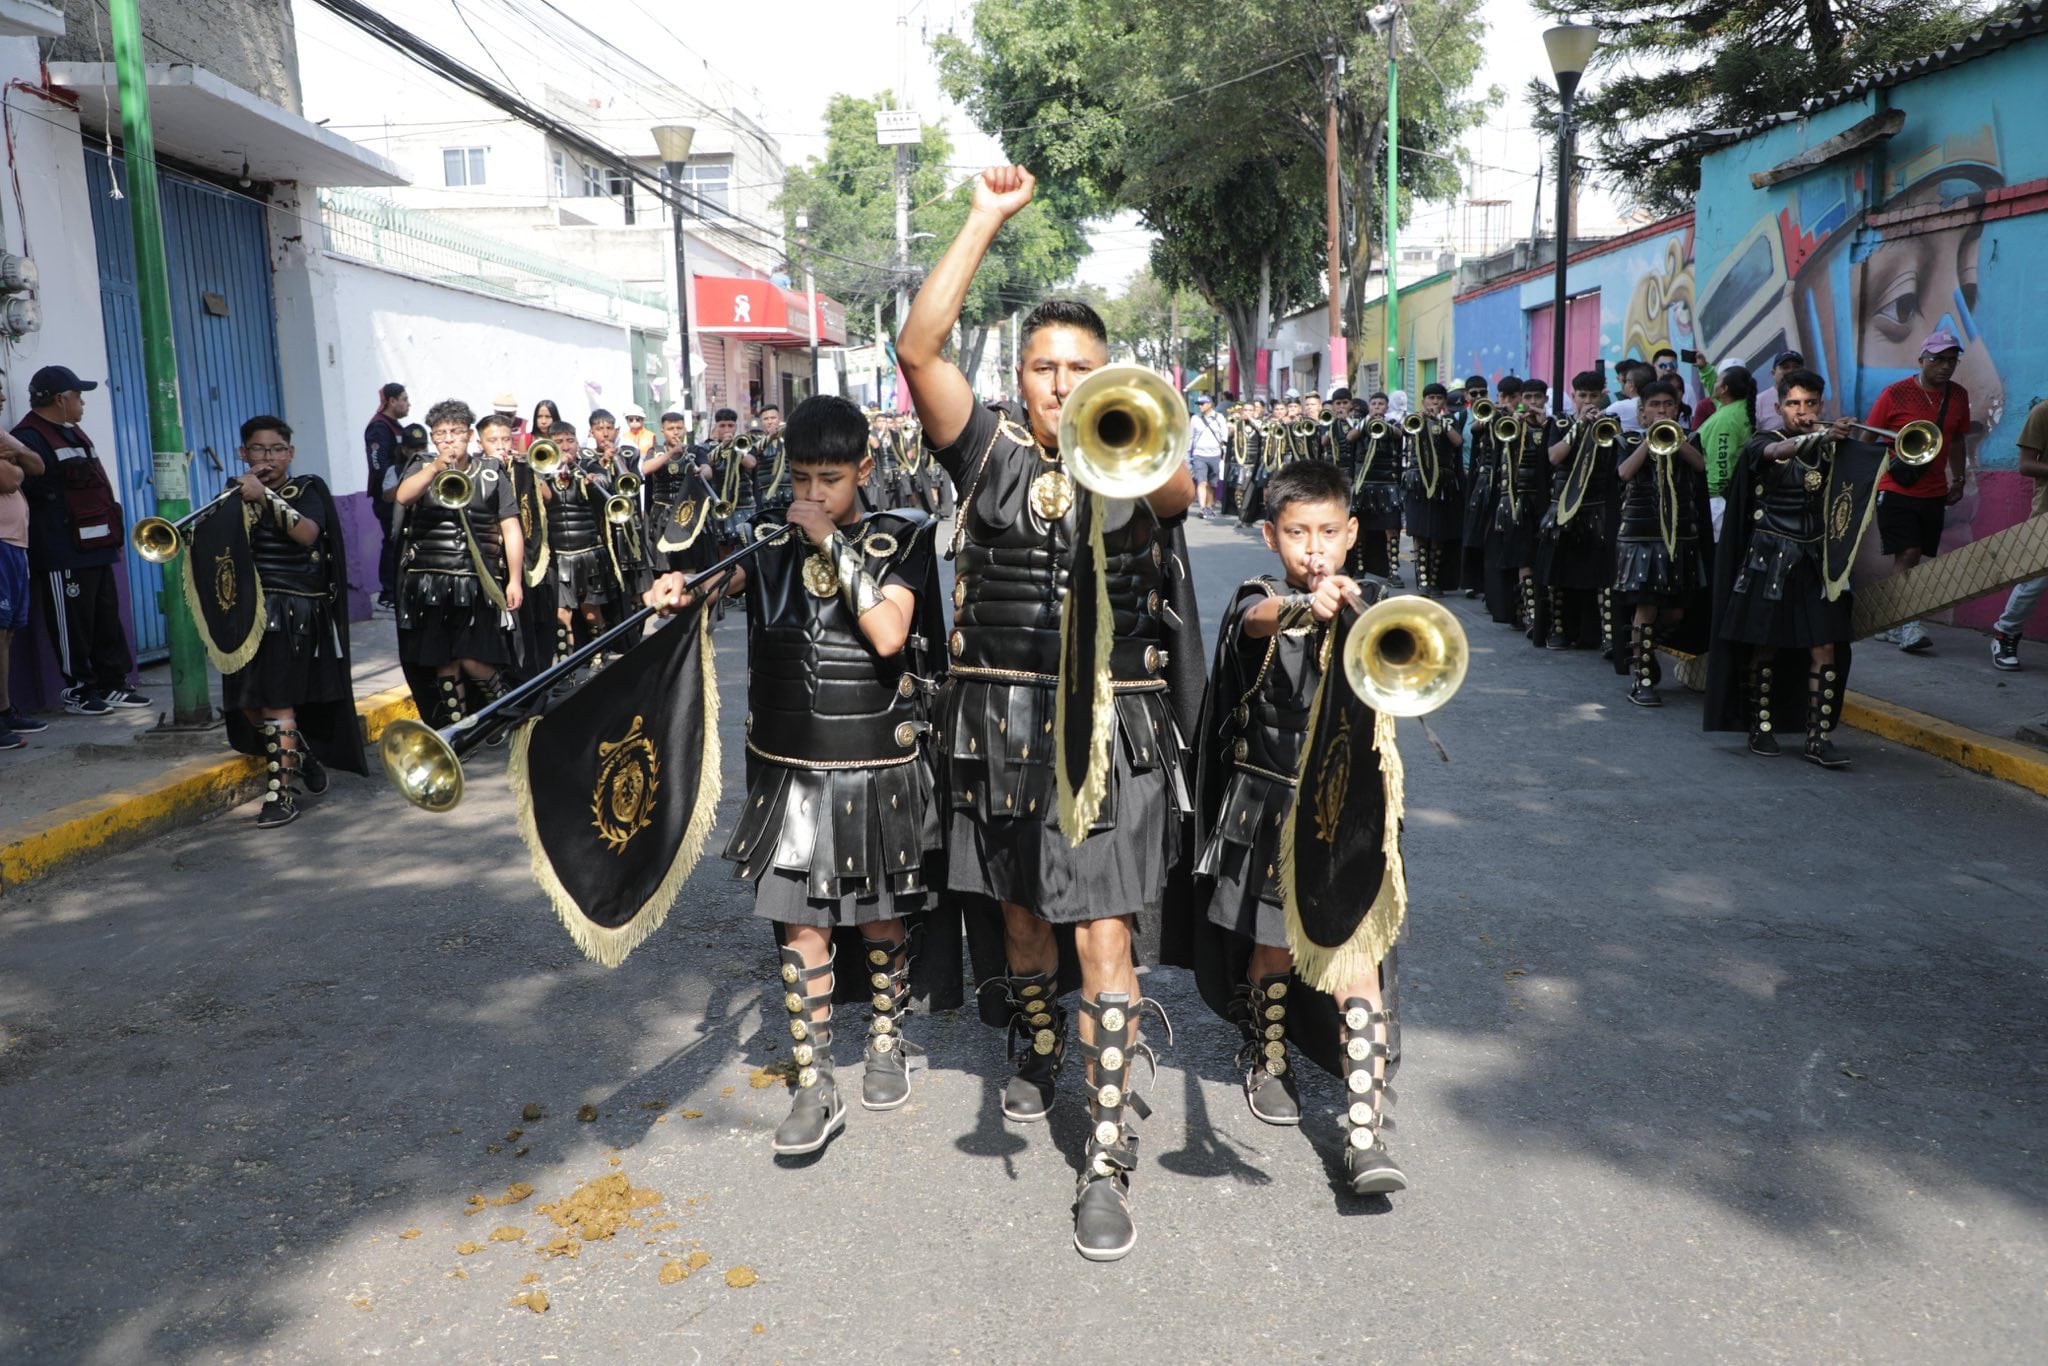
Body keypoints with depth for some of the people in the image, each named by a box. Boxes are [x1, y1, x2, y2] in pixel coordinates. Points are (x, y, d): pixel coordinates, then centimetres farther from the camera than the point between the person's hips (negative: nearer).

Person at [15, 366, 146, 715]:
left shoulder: (73, 433, 20)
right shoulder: (30, 438, -12)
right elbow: (25, 491, -22)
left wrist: (111, 531, 19)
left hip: (95, 548, 9)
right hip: (64, 555, -9)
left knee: (108, 621, 13)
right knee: (73, 626, -1)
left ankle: (112, 685, 21)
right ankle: (77, 691, 9)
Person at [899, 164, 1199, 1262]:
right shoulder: (992, 454, 3)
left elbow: (1180, 486, -24)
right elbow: (919, 350, -10)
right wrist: (986, 220, -12)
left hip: (1111, 731, -2)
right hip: (1001, 727, 2)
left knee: (1104, 937, -4)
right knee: (1022, 914, 17)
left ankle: (1107, 1158, 4)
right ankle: (1040, 1052, 45)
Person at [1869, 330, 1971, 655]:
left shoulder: (1959, 396, 8)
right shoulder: (1895, 393, -7)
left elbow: (1957, 439, 20)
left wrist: (1958, 479, 15)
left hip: (1934, 493, 5)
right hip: (1896, 490, -5)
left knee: (1913, 558, 5)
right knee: (1907, 554, -14)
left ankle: (1890, 624, 12)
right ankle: (1907, 625, -13)